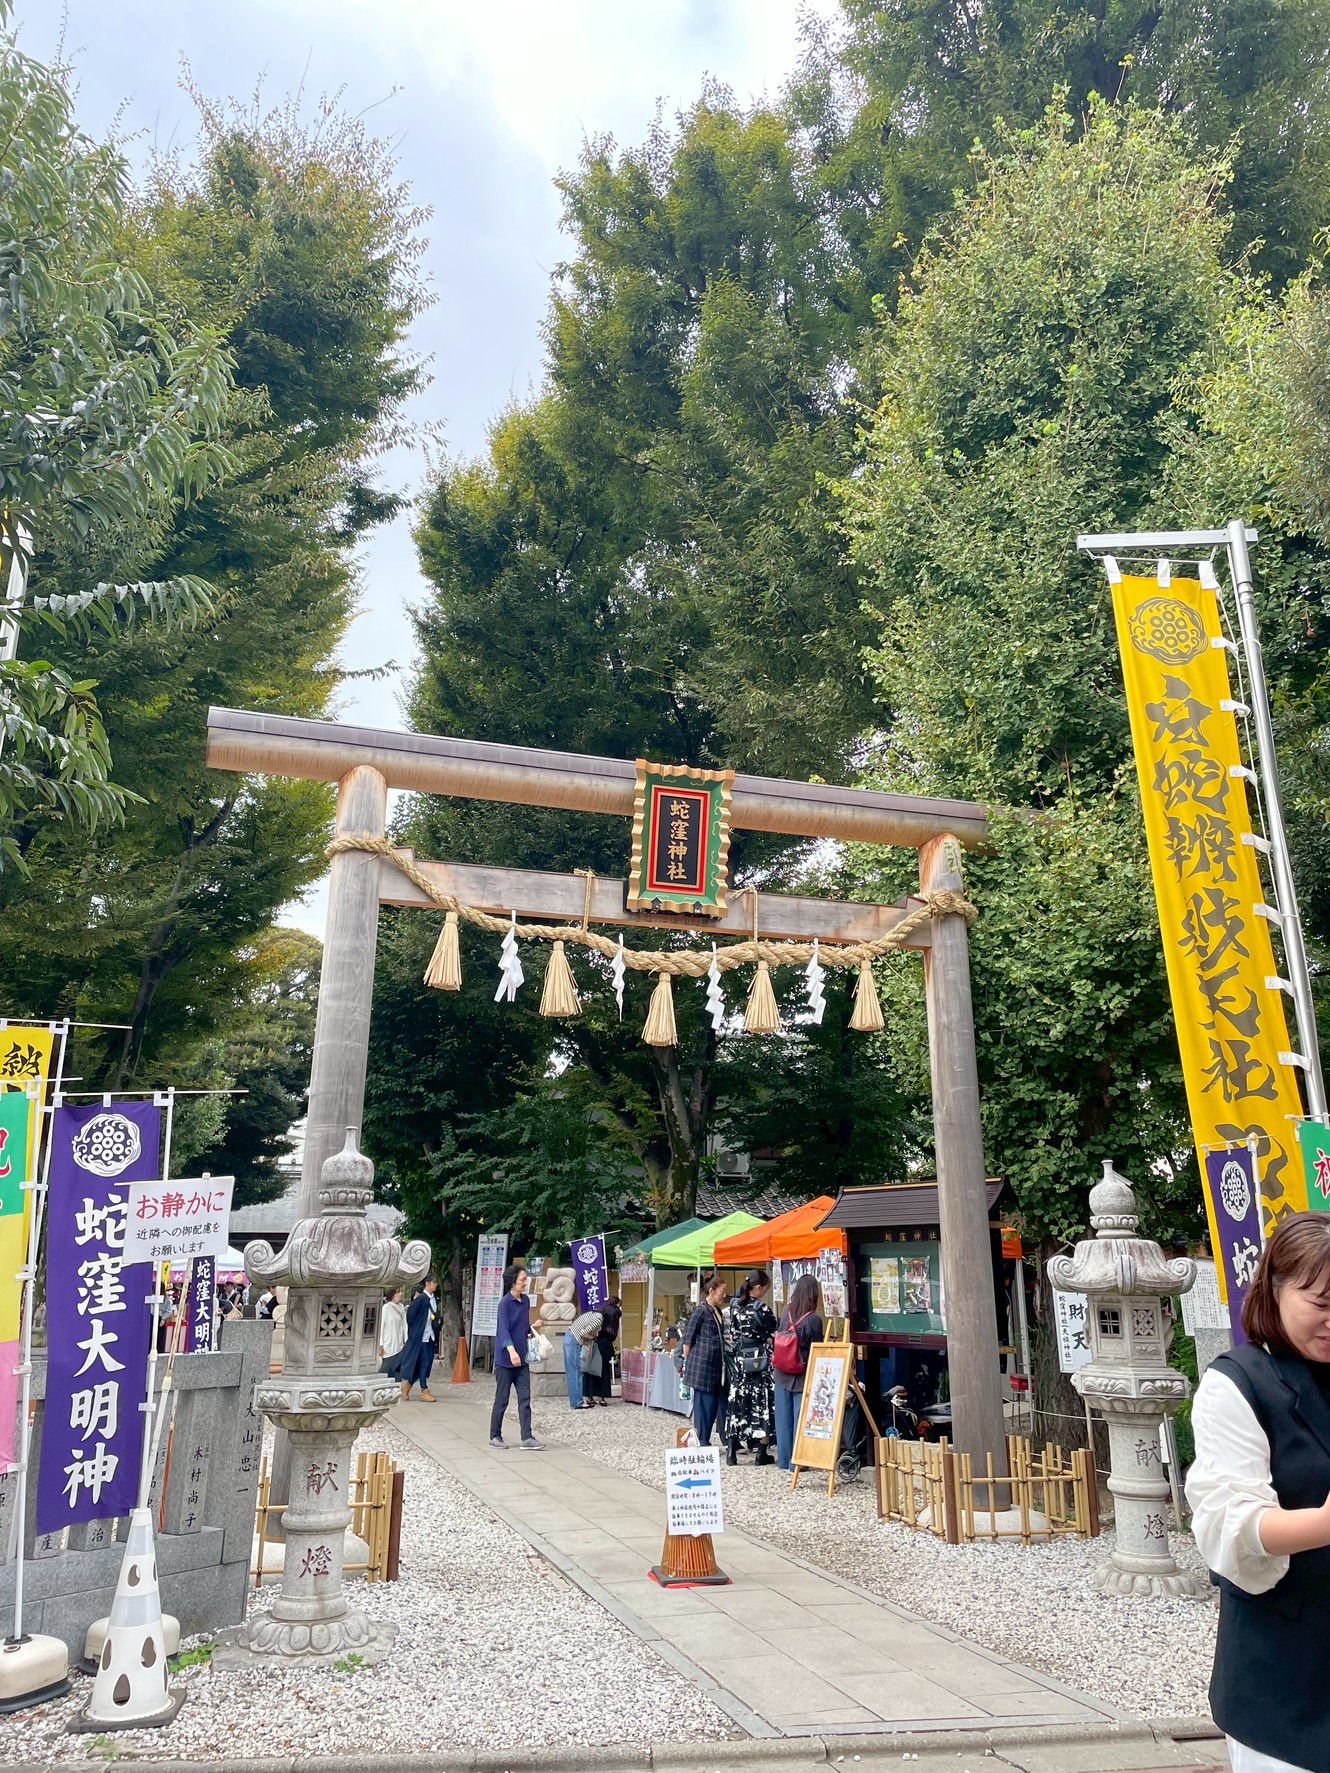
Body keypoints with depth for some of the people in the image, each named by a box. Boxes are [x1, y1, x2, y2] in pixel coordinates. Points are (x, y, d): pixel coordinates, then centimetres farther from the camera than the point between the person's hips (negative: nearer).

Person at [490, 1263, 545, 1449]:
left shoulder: (525, 1300, 8)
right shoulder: (505, 1303, -13)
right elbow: (503, 1329, -24)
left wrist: (533, 1327, 0)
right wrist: (511, 1350, -37)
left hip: (522, 1359, 6)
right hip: (505, 1359, -6)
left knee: (525, 1398, 1)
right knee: (502, 1400, 4)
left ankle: (527, 1438, 1)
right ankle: (495, 1436, 18)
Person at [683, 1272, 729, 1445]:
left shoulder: (717, 1311, 14)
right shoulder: (701, 1310, -11)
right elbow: (688, 1339, -9)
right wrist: (688, 1363, -6)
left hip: (716, 1366, 8)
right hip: (702, 1364, -8)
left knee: (715, 1401, 8)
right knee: (704, 1402, -3)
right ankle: (701, 1442, 5)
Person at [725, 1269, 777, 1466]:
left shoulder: (734, 1304, 3)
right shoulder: (763, 1309, -15)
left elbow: (730, 1333, 9)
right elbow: (773, 1337, -9)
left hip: (739, 1359, 6)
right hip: (760, 1360, -5)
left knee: (737, 1400, 8)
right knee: (762, 1401, 3)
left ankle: (731, 1451, 9)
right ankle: (762, 1453, 6)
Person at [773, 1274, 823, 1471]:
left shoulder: (786, 1312, -4)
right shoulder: (814, 1319, -17)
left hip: (782, 1372, 4)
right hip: (803, 1375, -4)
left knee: (783, 1418, 13)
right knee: (800, 1418, 6)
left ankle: (783, 1459, 22)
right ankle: (796, 1461, 12)